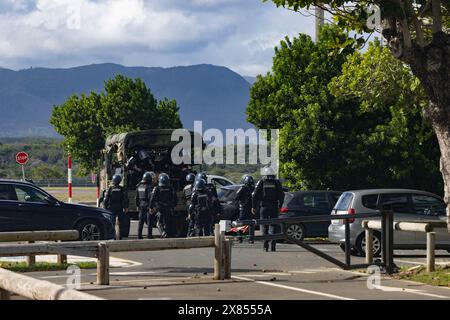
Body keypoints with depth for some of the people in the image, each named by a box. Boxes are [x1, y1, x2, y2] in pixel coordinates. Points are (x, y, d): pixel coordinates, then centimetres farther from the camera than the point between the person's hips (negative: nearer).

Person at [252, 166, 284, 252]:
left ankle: (265, 245, 4)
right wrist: (280, 206, 14)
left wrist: (253, 207, 4)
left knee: (264, 225, 8)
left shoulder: (261, 182, -1)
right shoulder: (277, 182, 2)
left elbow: (255, 195, -2)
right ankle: (273, 244, -7)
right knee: (273, 225, 5)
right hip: (274, 207, 1)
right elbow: (281, 195, 3)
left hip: (264, 207, -1)